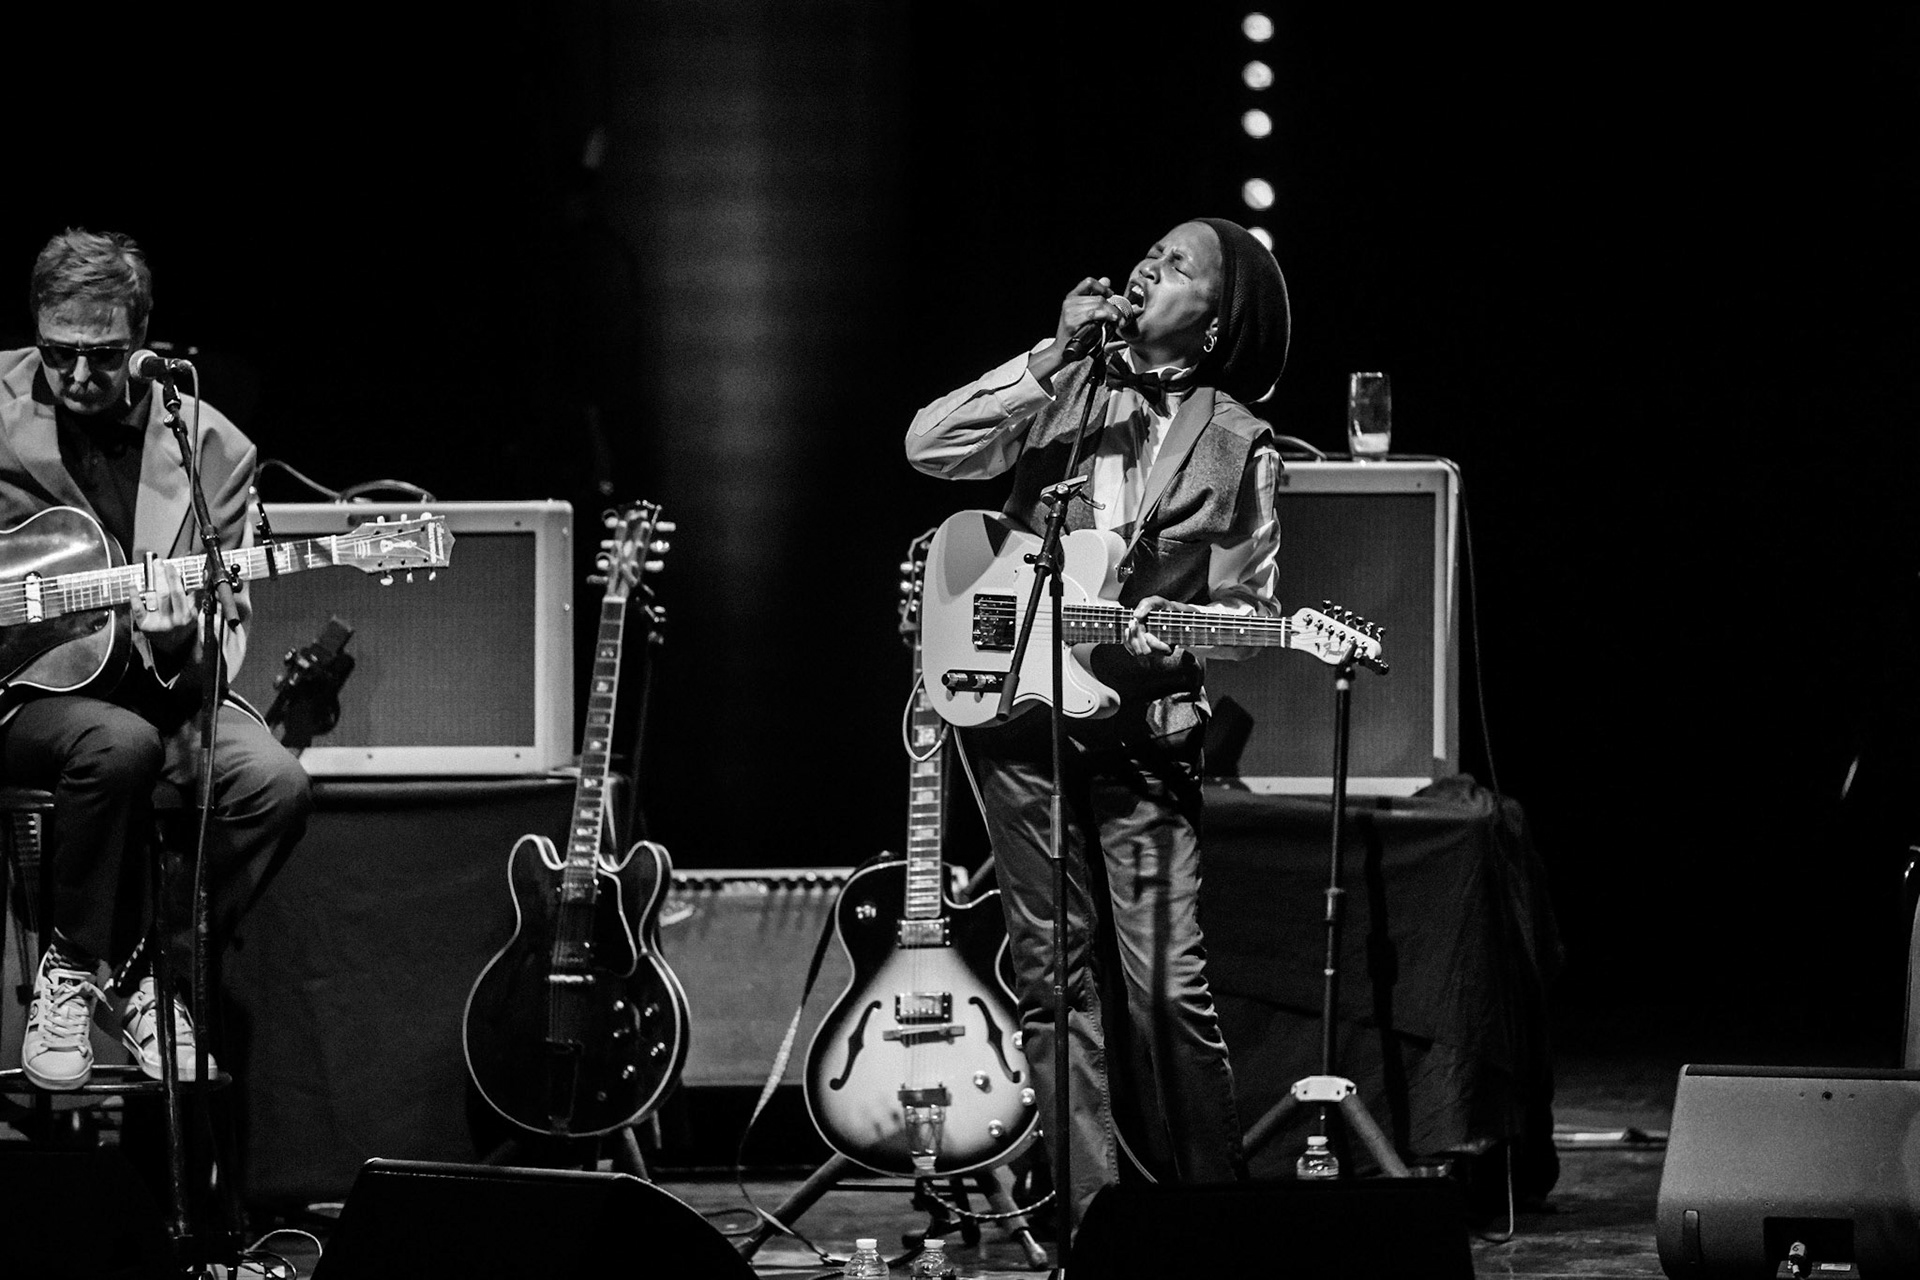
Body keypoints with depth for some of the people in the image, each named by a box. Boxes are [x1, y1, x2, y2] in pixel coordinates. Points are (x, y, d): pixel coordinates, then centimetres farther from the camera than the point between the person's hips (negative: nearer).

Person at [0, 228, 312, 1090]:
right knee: (118, 743, -36)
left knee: (271, 781, -25)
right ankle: (70, 966, -13)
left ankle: (150, 976, -4)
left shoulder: (213, 452, -1)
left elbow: (225, 641, 1)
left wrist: (180, 646, -23)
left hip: (153, 684, 3)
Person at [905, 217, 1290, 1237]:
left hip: (1142, 729, -3)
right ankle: (1091, 1212, 8)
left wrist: (1177, 631, -17)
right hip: (1017, 715, 3)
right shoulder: (1065, 389, 9)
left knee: (1169, 990, -10)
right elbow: (930, 447, -5)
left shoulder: (1236, 444, 4)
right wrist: (1056, 355, -9)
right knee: (1055, 979, 4)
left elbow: (1248, 609, 5)